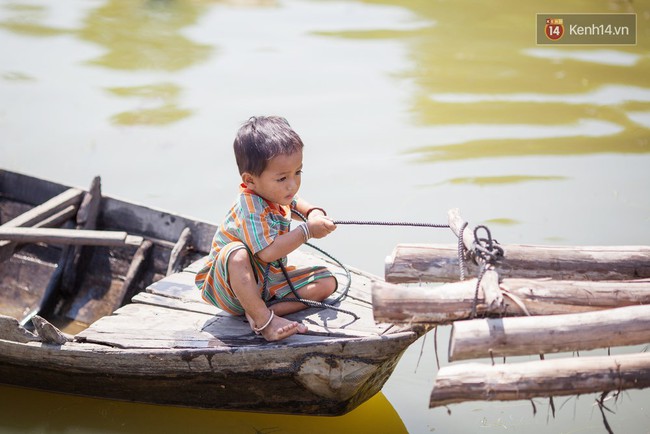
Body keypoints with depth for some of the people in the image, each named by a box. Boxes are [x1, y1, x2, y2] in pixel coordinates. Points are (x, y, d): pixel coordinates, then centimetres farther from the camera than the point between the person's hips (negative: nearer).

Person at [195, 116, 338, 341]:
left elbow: (295, 203, 26)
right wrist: (307, 230, -31)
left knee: (326, 282, -5)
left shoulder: (274, 193, 0)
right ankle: (264, 320, -34)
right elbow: (268, 252, -38)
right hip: (231, 286, -9)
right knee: (237, 253, -41)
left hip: (270, 280, 9)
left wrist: (313, 212, 3)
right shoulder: (251, 208, -27)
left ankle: (259, 311, -19)